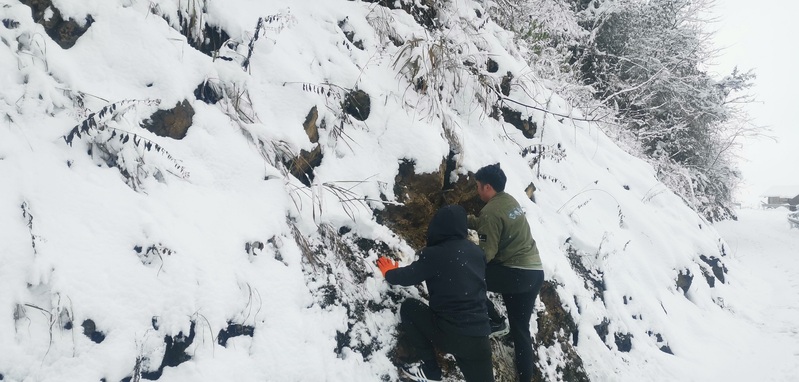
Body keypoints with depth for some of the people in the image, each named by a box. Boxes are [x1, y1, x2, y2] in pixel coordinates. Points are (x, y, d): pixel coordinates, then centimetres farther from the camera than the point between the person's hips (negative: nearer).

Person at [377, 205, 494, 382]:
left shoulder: (435, 254, -10)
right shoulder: (477, 251, 7)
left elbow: (407, 277, 2)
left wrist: (389, 272, 24)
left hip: (448, 333, -5)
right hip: (480, 335, 5)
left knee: (408, 307, 12)